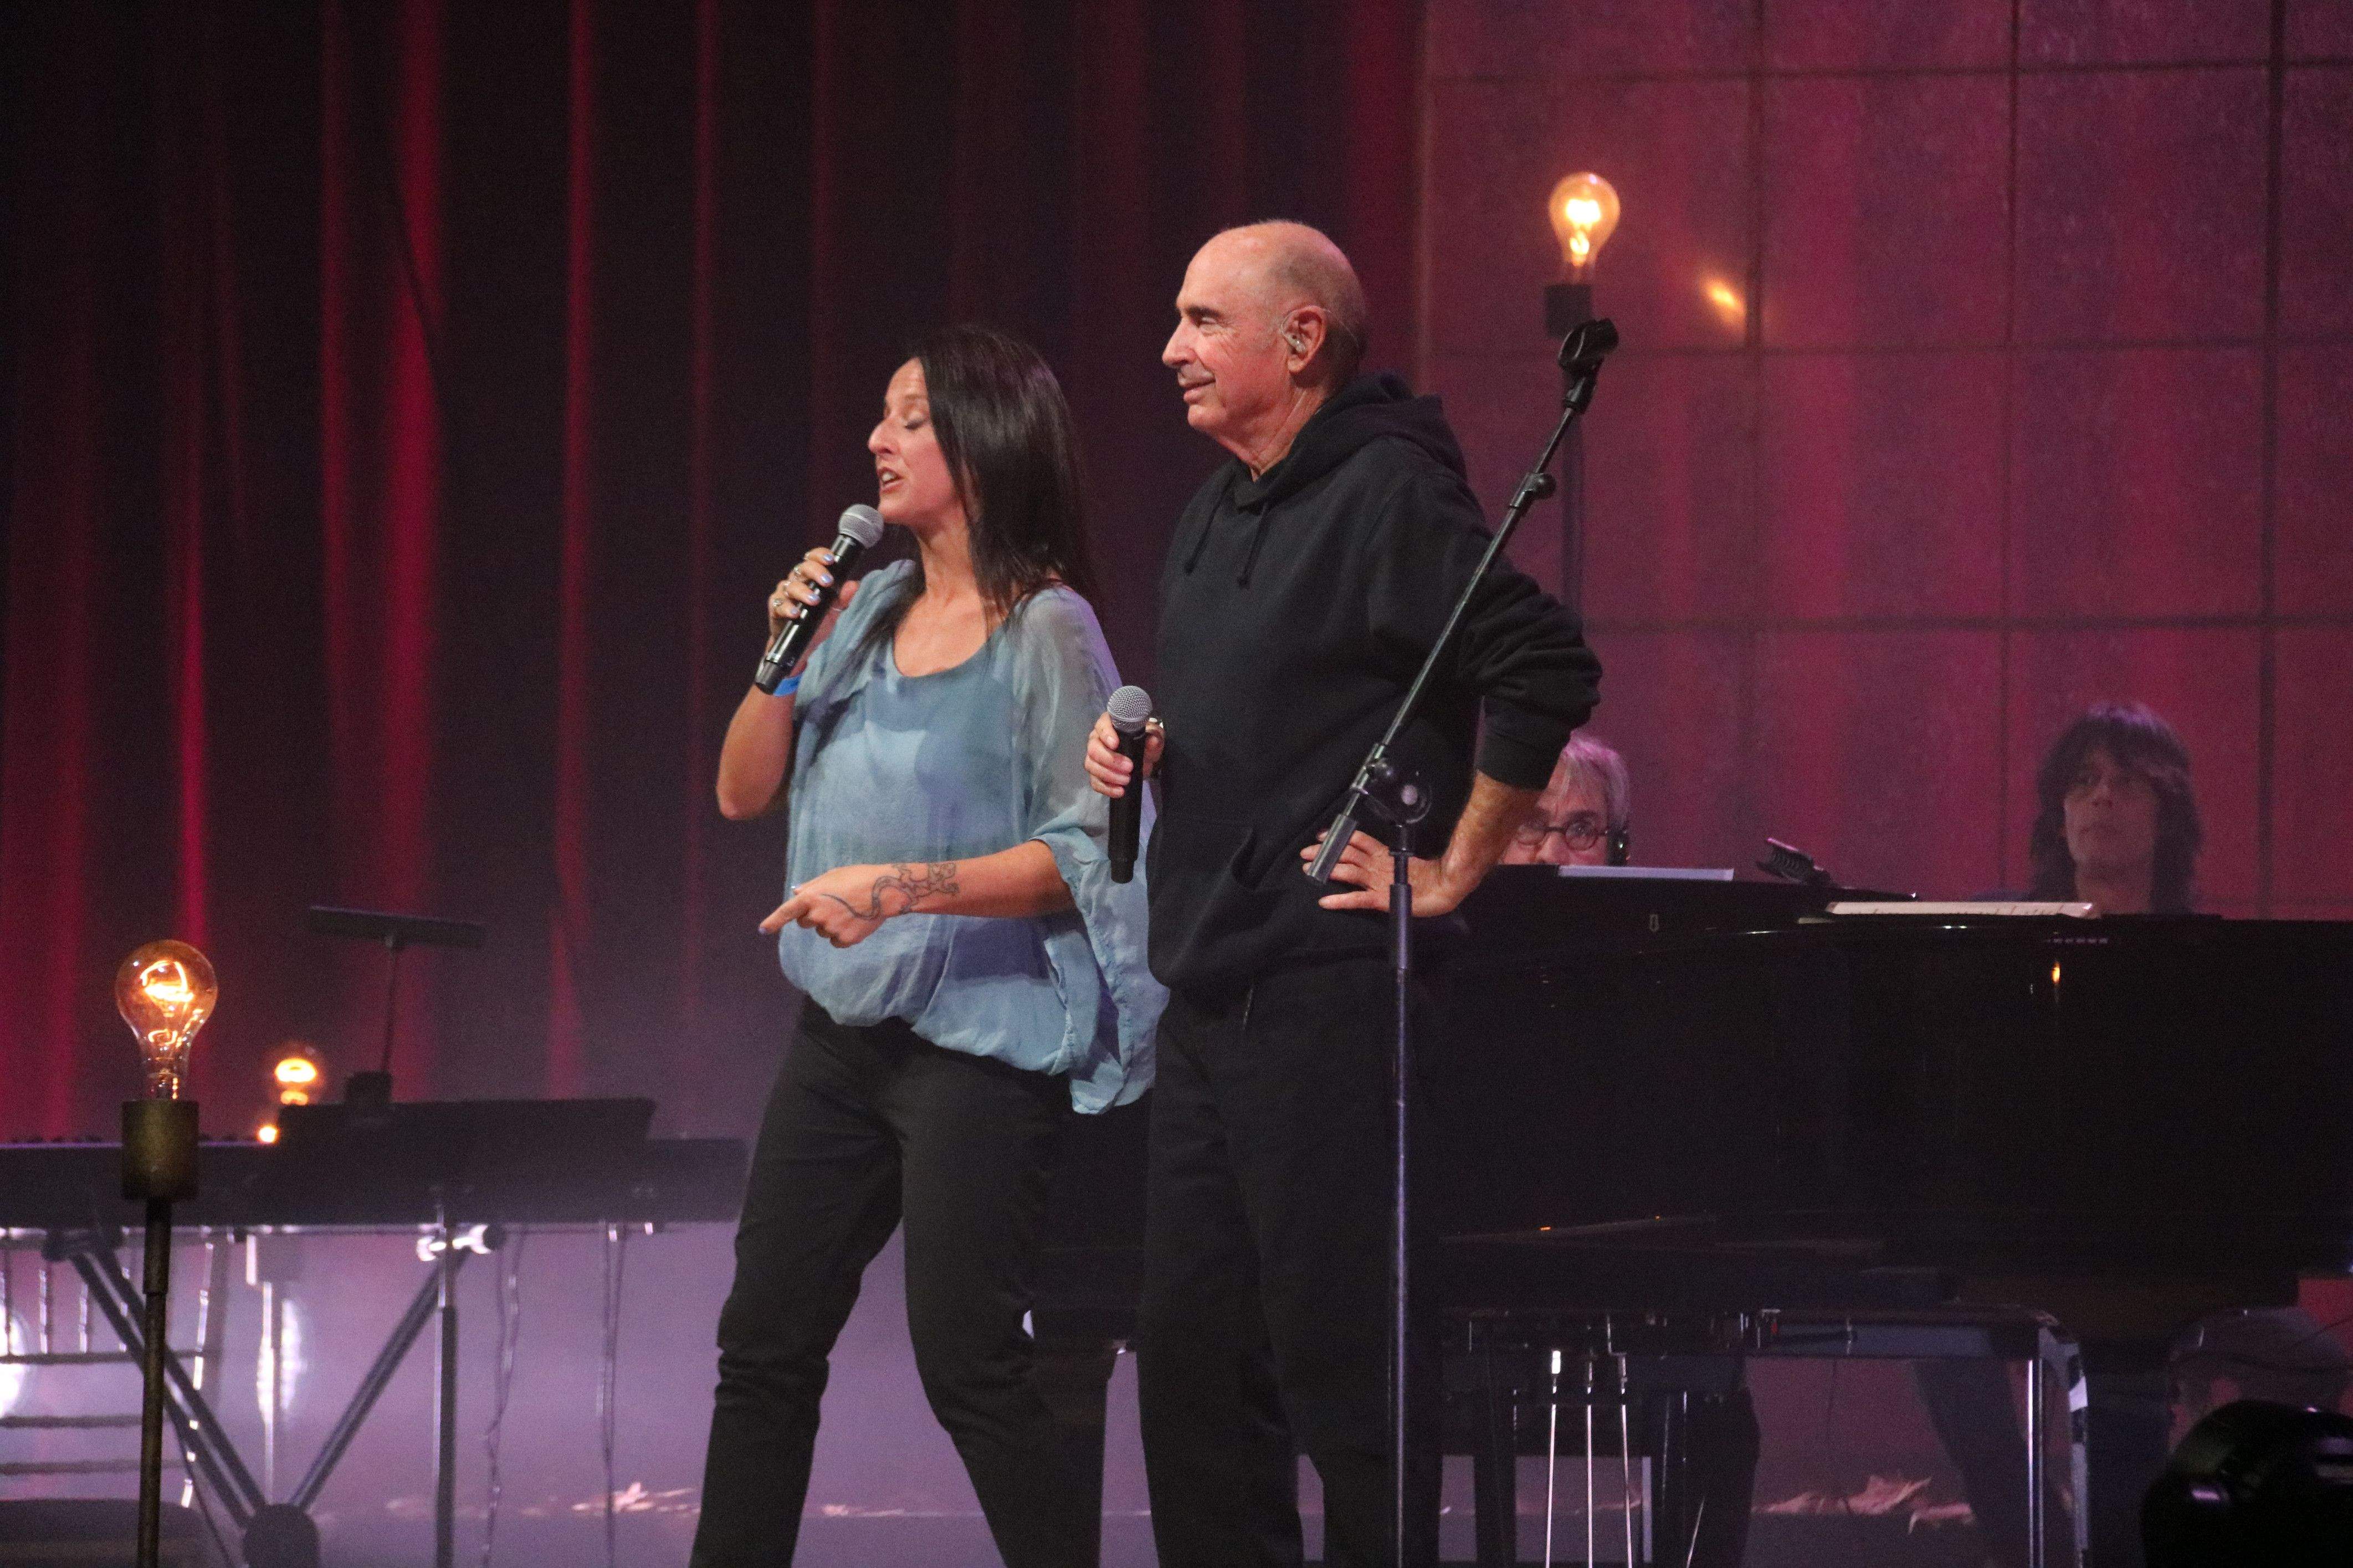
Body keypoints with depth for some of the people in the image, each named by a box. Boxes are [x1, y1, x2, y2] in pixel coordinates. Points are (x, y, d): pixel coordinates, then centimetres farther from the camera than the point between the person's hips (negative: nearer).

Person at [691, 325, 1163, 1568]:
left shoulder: (1047, 630, -10)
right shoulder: (870, 610, 10)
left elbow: (1083, 849, -15)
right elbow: (743, 791, 12)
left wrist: (900, 886, -23)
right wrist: (785, 654, -3)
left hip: (978, 1037, -8)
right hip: (844, 1031, 8)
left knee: (967, 1362, -9)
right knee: (765, 1343, 10)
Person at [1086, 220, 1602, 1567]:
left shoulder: (1388, 497, -12)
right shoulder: (1219, 515, 18)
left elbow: (1549, 672, -21)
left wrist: (1453, 872, -17)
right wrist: (1145, 745, 9)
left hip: (1333, 991, -10)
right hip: (1214, 1000, 10)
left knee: (1340, 1357, -7)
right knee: (1191, 1354, 11)